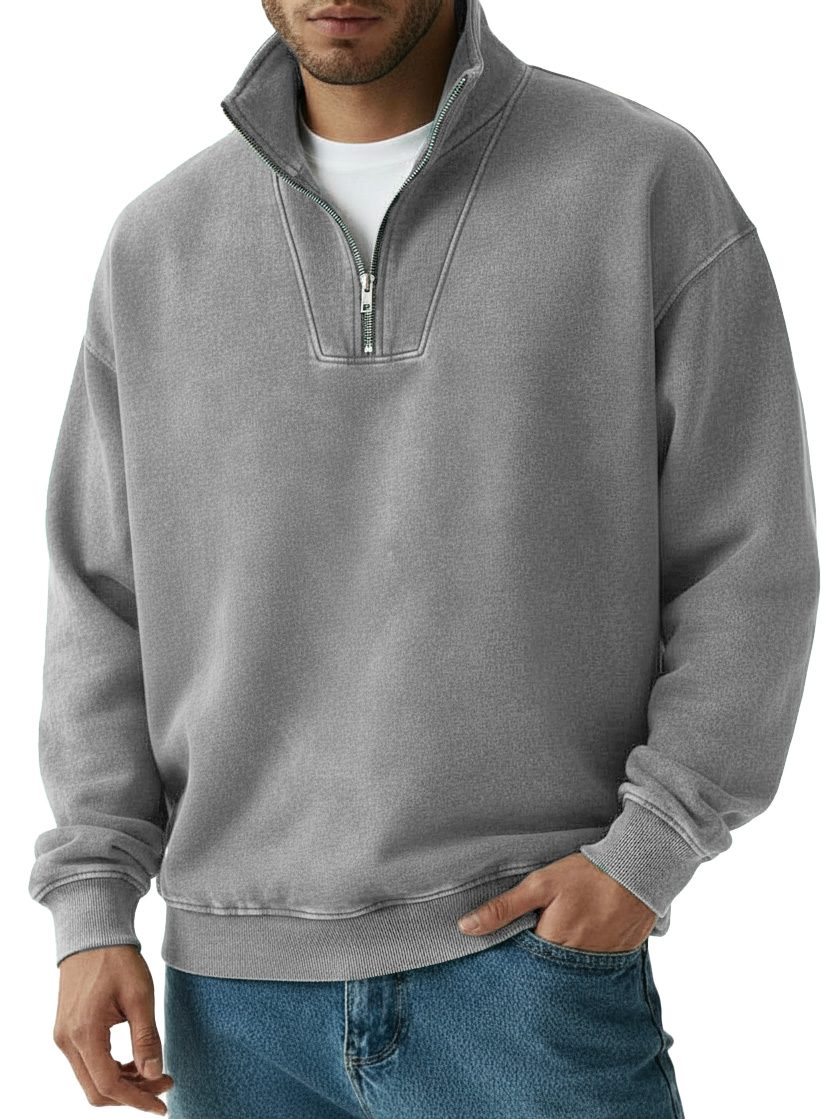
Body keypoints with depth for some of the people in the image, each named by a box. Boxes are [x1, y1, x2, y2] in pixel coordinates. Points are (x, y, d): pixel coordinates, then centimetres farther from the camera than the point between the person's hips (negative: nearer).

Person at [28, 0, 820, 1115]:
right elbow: (106, 602, 10)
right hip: (239, 992, 4)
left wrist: (648, 854, -12)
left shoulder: (652, 184, -3)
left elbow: (751, 561, -2)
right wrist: (92, 911, 1)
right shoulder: (159, 244, 7)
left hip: (532, 952, -3)